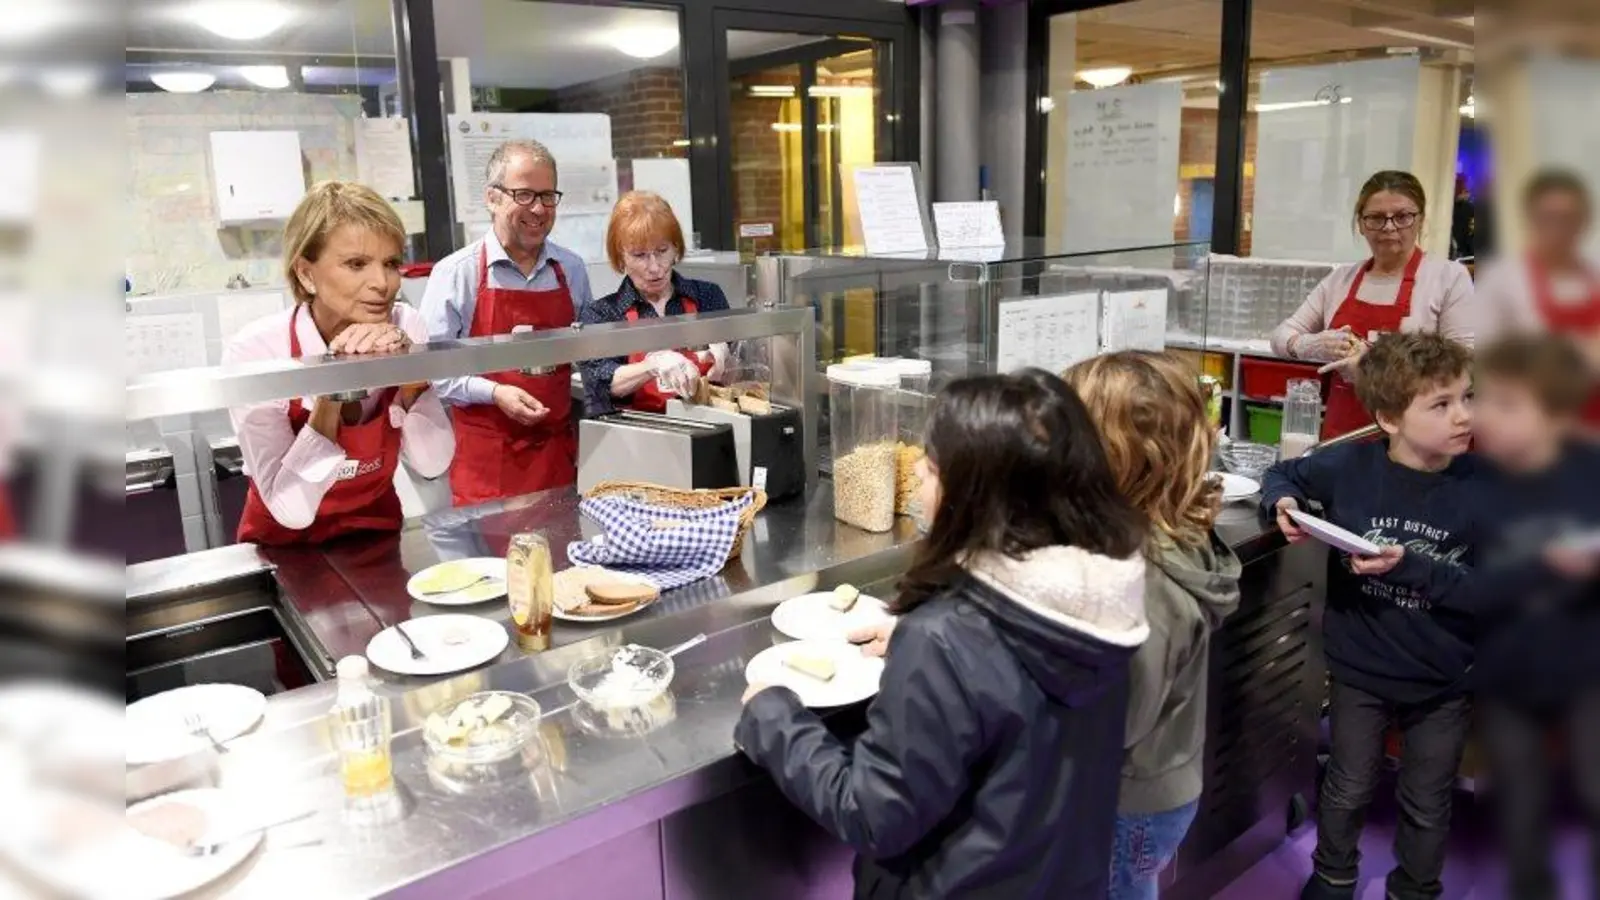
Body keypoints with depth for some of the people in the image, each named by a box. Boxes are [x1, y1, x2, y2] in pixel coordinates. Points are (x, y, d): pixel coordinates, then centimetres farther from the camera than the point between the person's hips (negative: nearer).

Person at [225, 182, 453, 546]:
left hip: (377, 538, 1)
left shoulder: (406, 326, -10)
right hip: (288, 551, -1)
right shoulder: (255, 351, -18)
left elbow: (432, 463, -12)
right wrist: (329, 392, -28)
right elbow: (292, 509, -21)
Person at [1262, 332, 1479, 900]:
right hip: (1359, 668, 0)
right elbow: (1284, 474, 4)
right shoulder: (1351, 465, -16)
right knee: (1349, 790, 22)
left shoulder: (1478, 486, -17)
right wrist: (1284, 503, -17)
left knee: (1427, 805, 21)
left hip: (1444, 681, 0)